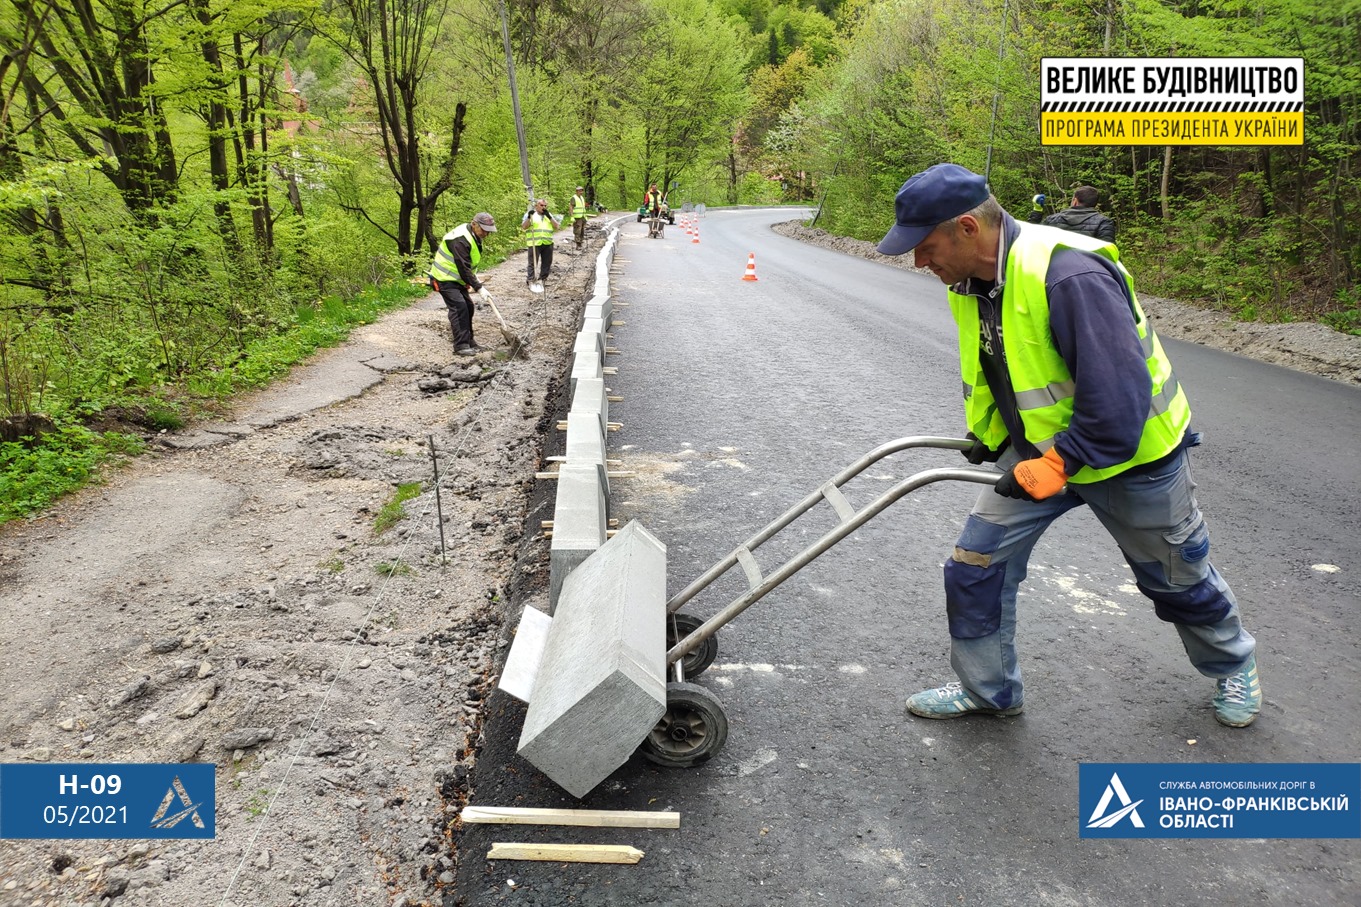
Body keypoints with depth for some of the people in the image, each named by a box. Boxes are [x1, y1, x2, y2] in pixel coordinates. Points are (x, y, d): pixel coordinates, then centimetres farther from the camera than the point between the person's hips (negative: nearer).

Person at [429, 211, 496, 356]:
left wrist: (475, 280, 7)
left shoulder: (474, 237, 6)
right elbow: (464, 268, -29)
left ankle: (469, 342, 17)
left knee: (468, 307, 8)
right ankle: (461, 346, -18)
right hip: (445, 279, -10)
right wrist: (479, 288, -28)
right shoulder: (460, 240, -26)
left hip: (456, 279, 10)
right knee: (459, 308, -18)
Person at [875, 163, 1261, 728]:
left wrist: (1057, 464, -28)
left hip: (1130, 452, -6)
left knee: (1177, 578, 17)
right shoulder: (969, 281, -7)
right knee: (975, 565, -1)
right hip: (1039, 450, 6)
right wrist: (985, 433, 5)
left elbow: (1119, 396, -34)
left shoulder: (1070, 274, -34)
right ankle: (988, 690, 21)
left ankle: (1234, 666, 48)